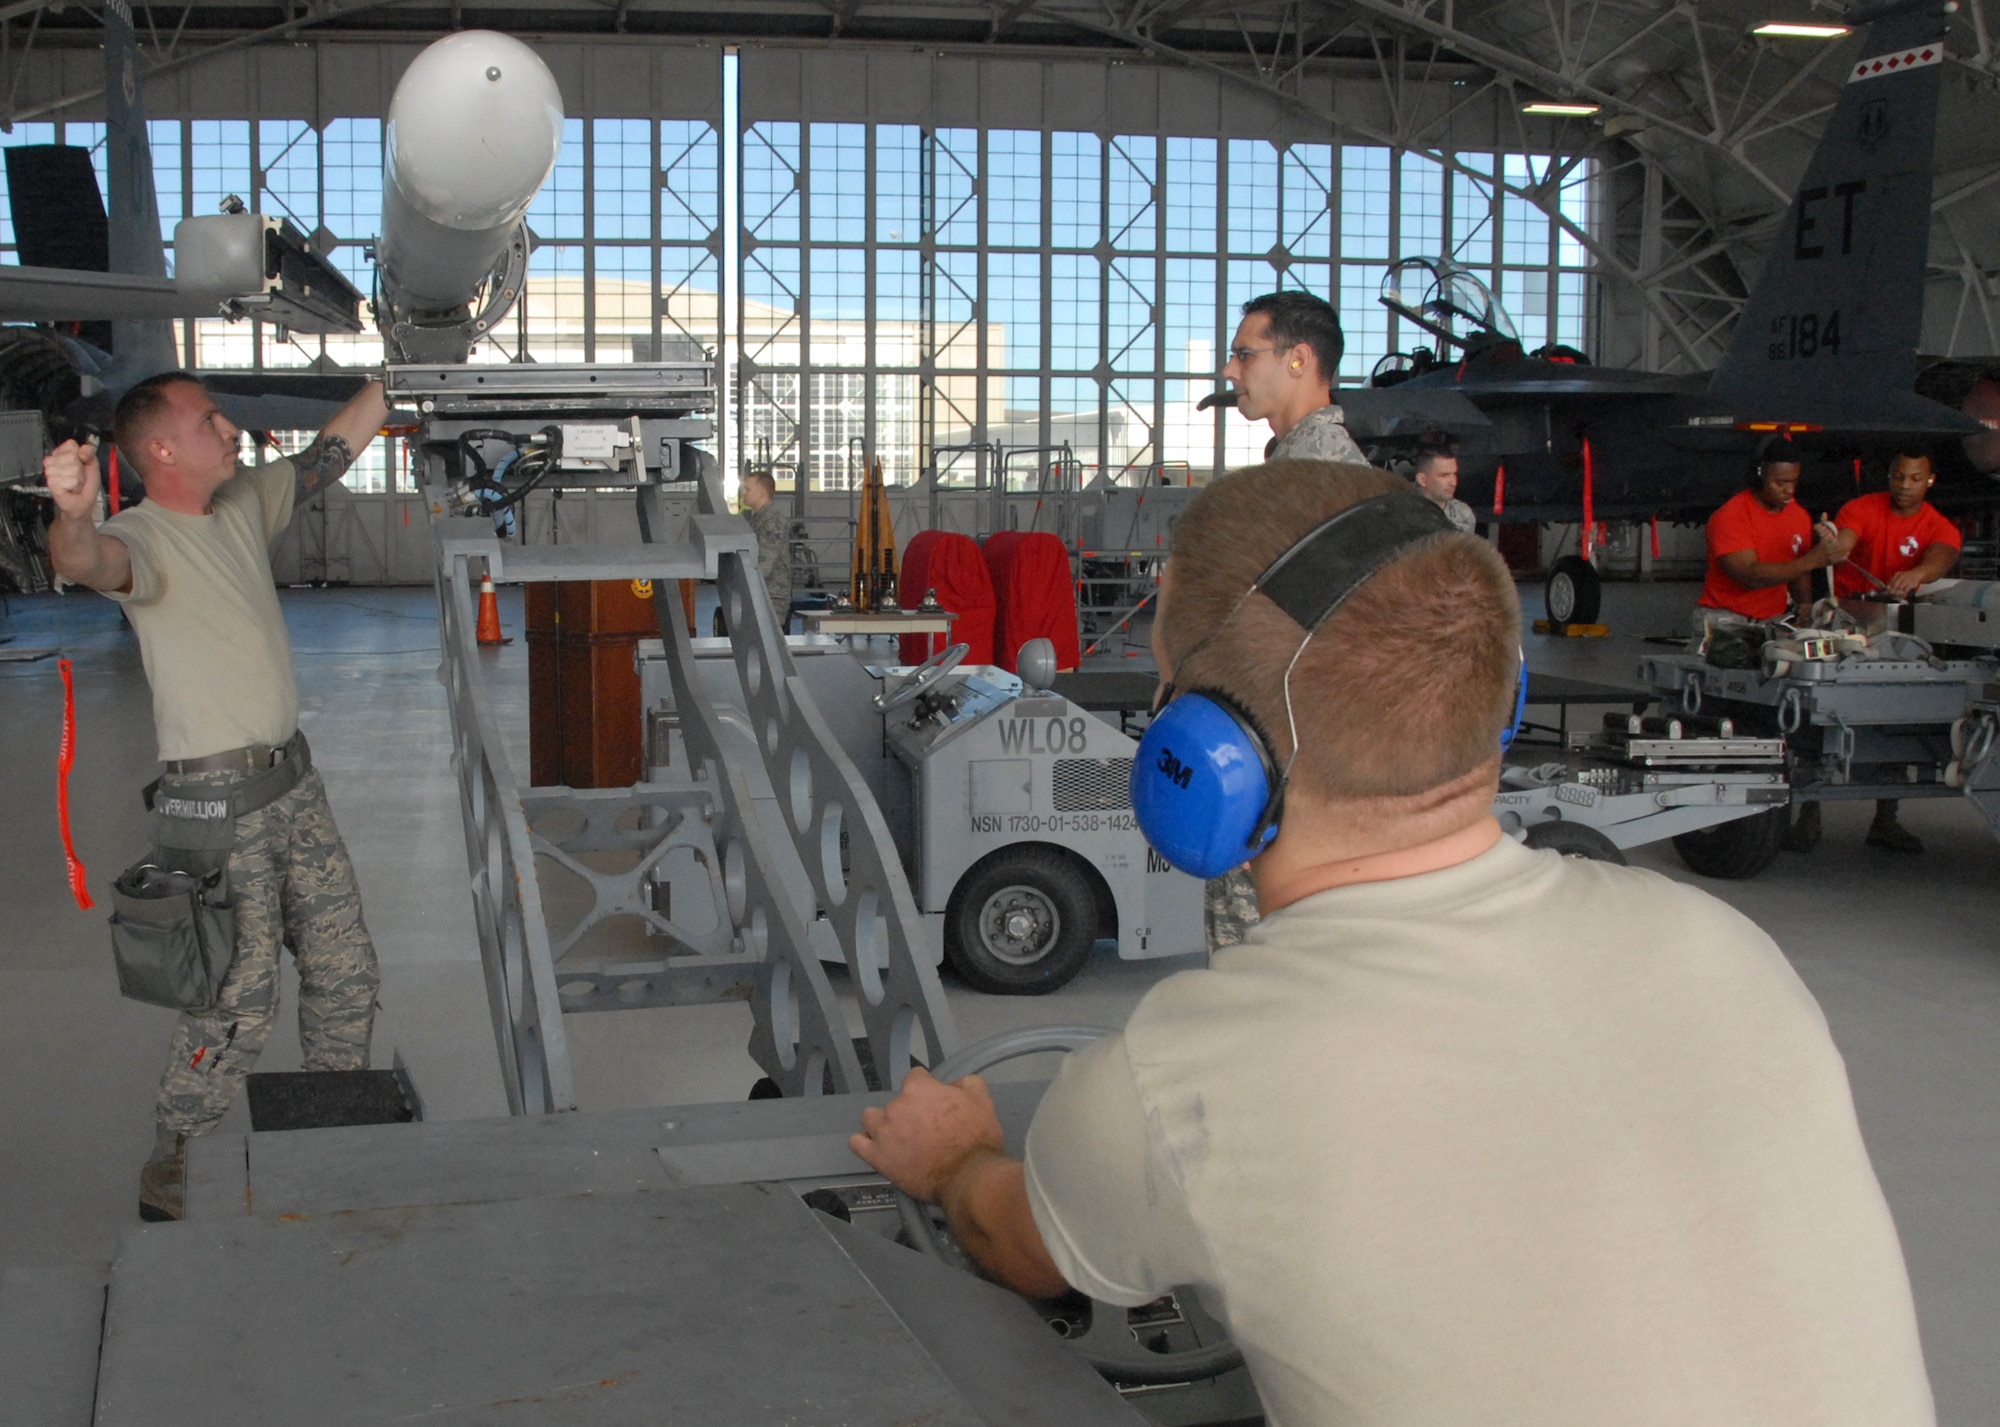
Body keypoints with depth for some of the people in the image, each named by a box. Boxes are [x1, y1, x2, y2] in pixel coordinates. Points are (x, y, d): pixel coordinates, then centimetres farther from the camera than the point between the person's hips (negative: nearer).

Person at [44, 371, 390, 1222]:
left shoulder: (244, 504, 9)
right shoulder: (143, 537, -15)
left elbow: (330, 454, 21)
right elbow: (88, 563, -39)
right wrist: (72, 516, -61)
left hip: (291, 775, 8)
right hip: (217, 797, -8)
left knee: (344, 968, 15)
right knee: (238, 999, -7)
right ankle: (170, 1174, 9)